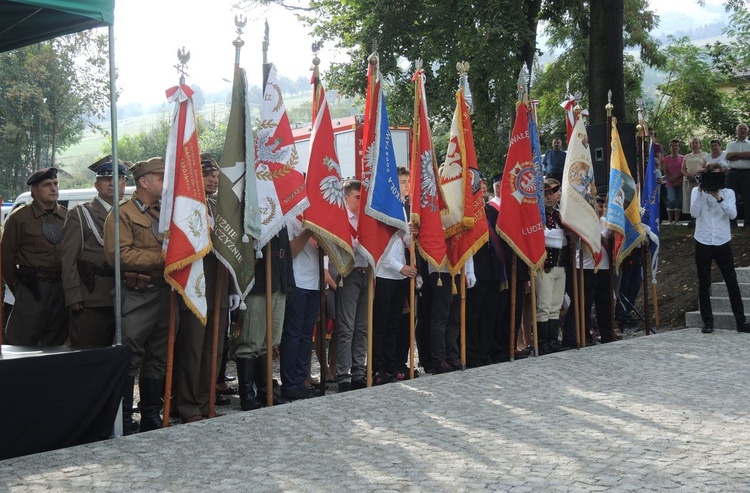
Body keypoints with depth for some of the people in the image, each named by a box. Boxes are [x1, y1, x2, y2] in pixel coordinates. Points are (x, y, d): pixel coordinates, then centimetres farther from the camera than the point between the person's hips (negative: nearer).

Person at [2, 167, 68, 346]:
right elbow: (7, 257, -1)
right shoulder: (19, 217, -2)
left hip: (62, 290, 4)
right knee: (23, 345, -3)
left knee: (56, 345, 10)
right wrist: (17, 289, 1)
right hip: (32, 291, -4)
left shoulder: (67, 217, 10)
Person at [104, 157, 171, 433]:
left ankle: (152, 416, 21)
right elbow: (119, 254, -16)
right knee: (130, 359, -2)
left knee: (158, 357, 12)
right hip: (135, 295, -6)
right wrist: (161, 258, -16)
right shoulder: (122, 214, -5)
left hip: (163, 293, 7)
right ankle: (124, 420, 5)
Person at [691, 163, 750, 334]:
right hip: (703, 243, 0)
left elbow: (733, 214, -10)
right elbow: (694, 213, -10)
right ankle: (708, 322, 11)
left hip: (722, 243, 0)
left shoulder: (728, 193, 5)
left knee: (732, 282, 1)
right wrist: (700, 191, -14)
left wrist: (718, 198, -19)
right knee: (704, 284, 4)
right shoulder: (697, 191, 5)